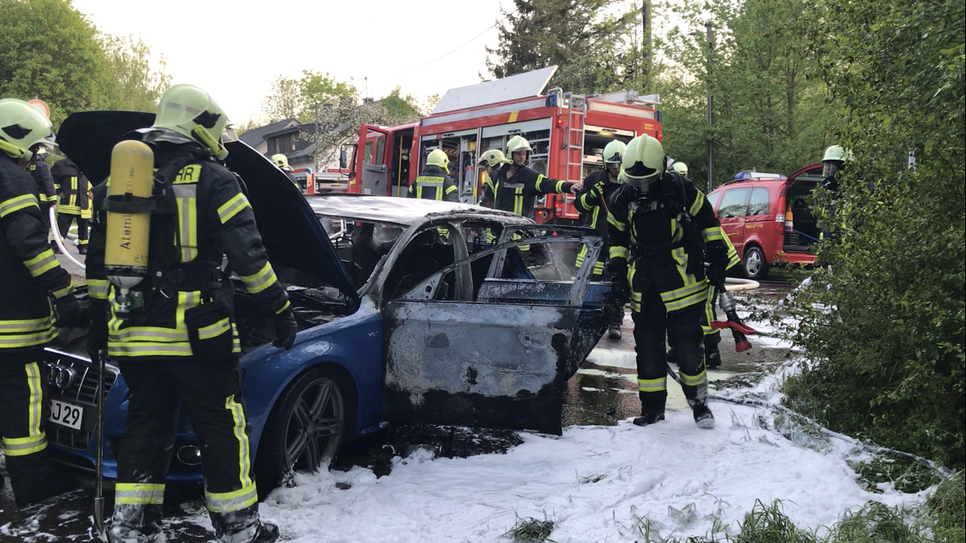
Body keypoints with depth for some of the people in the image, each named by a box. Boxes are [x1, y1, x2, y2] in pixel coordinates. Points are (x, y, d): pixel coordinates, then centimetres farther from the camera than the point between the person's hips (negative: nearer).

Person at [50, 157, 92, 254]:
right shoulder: (62, 165, -1)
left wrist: (92, 191, 12)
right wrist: (58, 191, 0)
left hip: (84, 204, 3)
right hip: (67, 202, -3)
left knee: (83, 226, 8)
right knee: (62, 226, -4)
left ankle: (83, 246, 18)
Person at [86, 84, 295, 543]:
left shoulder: (117, 181, 12)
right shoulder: (213, 180, -6)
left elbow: (98, 262, 16)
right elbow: (249, 257, -10)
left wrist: (98, 321, 24)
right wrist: (280, 311, -2)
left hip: (132, 335, 6)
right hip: (196, 334, -6)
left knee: (145, 426, 17)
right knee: (223, 429, 5)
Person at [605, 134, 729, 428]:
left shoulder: (680, 189, -9)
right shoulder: (621, 200, 1)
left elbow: (707, 220, 3)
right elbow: (617, 237, 15)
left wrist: (717, 258, 2)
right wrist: (617, 268, 6)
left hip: (683, 280, -3)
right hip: (644, 285, 4)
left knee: (687, 344, 0)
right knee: (647, 344, 7)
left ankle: (699, 403, 15)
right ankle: (652, 406, 18)